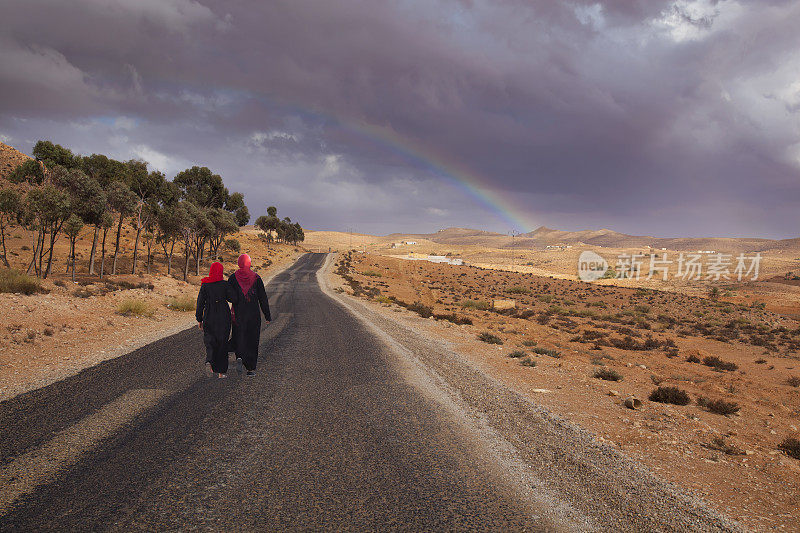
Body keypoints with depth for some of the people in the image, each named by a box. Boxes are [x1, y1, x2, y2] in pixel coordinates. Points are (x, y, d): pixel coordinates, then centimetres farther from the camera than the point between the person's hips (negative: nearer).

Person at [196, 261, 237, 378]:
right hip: (223, 317, -1)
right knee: (222, 342, 8)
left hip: (209, 317, 1)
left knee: (210, 340, 18)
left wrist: (199, 319, 4)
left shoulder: (205, 285, -2)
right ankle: (221, 371, 9)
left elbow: (200, 303, -2)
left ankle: (209, 360, -10)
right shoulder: (225, 284, -6)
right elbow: (234, 299, -11)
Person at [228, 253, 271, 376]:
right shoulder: (256, 278, -2)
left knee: (238, 338, 14)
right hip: (254, 314, 0)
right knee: (252, 340, 8)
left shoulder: (233, 278, -3)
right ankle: (251, 369, 7)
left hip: (238, 314, 0)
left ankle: (240, 356, -14)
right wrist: (267, 315, 4)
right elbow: (263, 298, -1)